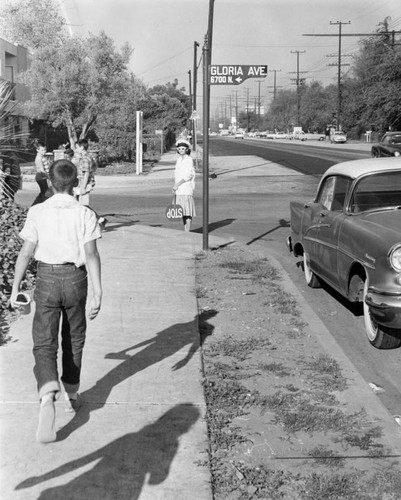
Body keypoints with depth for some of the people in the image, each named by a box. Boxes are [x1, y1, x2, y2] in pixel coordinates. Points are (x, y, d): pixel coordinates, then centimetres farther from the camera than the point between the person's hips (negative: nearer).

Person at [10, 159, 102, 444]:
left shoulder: (37, 212, -3)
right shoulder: (85, 214, -5)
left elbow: (26, 252, -5)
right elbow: (91, 254, -12)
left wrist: (15, 288, 1)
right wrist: (98, 292, -13)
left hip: (47, 277, 0)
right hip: (75, 277, 1)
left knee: (44, 343, 1)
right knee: (73, 340, 18)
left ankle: (48, 393, -23)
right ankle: (72, 395, 30)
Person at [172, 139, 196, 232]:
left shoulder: (189, 160, -7)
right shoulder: (179, 160, 16)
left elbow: (188, 175, -14)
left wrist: (177, 184, -15)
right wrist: (175, 186, 10)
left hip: (186, 189, -8)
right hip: (179, 190, 8)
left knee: (188, 212, -7)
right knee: (182, 212, 9)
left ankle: (187, 232, -6)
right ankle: (185, 231, 14)